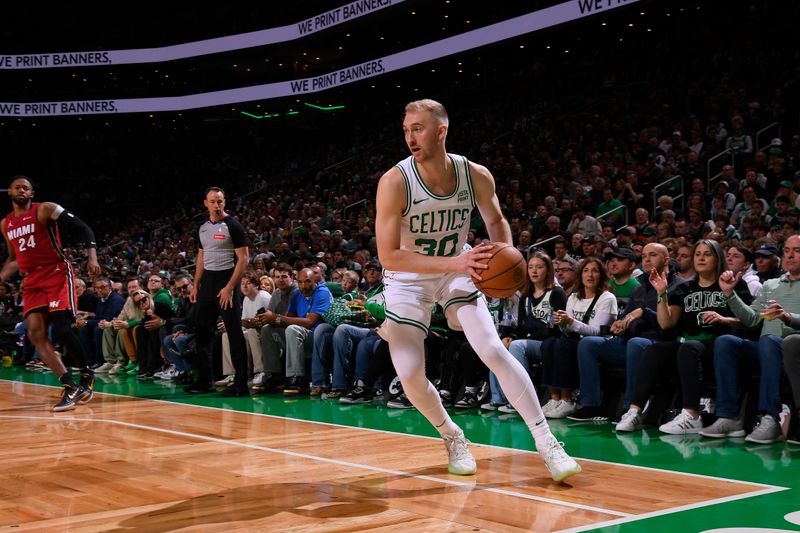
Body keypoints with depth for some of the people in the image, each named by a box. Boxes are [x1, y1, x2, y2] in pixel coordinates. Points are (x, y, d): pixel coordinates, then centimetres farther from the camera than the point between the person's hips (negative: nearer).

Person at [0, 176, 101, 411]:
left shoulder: (45, 210, -5)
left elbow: (83, 229, -9)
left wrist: (92, 257, -23)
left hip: (57, 273, -6)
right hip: (32, 281, 6)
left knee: (61, 329, -18)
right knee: (35, 334, -7)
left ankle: (87, 374, 5)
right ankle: (70, 387, -7)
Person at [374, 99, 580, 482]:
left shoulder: (476, 176, -17)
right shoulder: (395, 182, -27)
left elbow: (496, 220, 5)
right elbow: (388, 256, -29)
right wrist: (454, 262, -39)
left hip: (457, 271, 1)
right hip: (407, 279, -1)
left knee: (493, 351, -15)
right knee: (410, 377, -7)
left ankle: (546, 442, -8)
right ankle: (452, 437, 22)